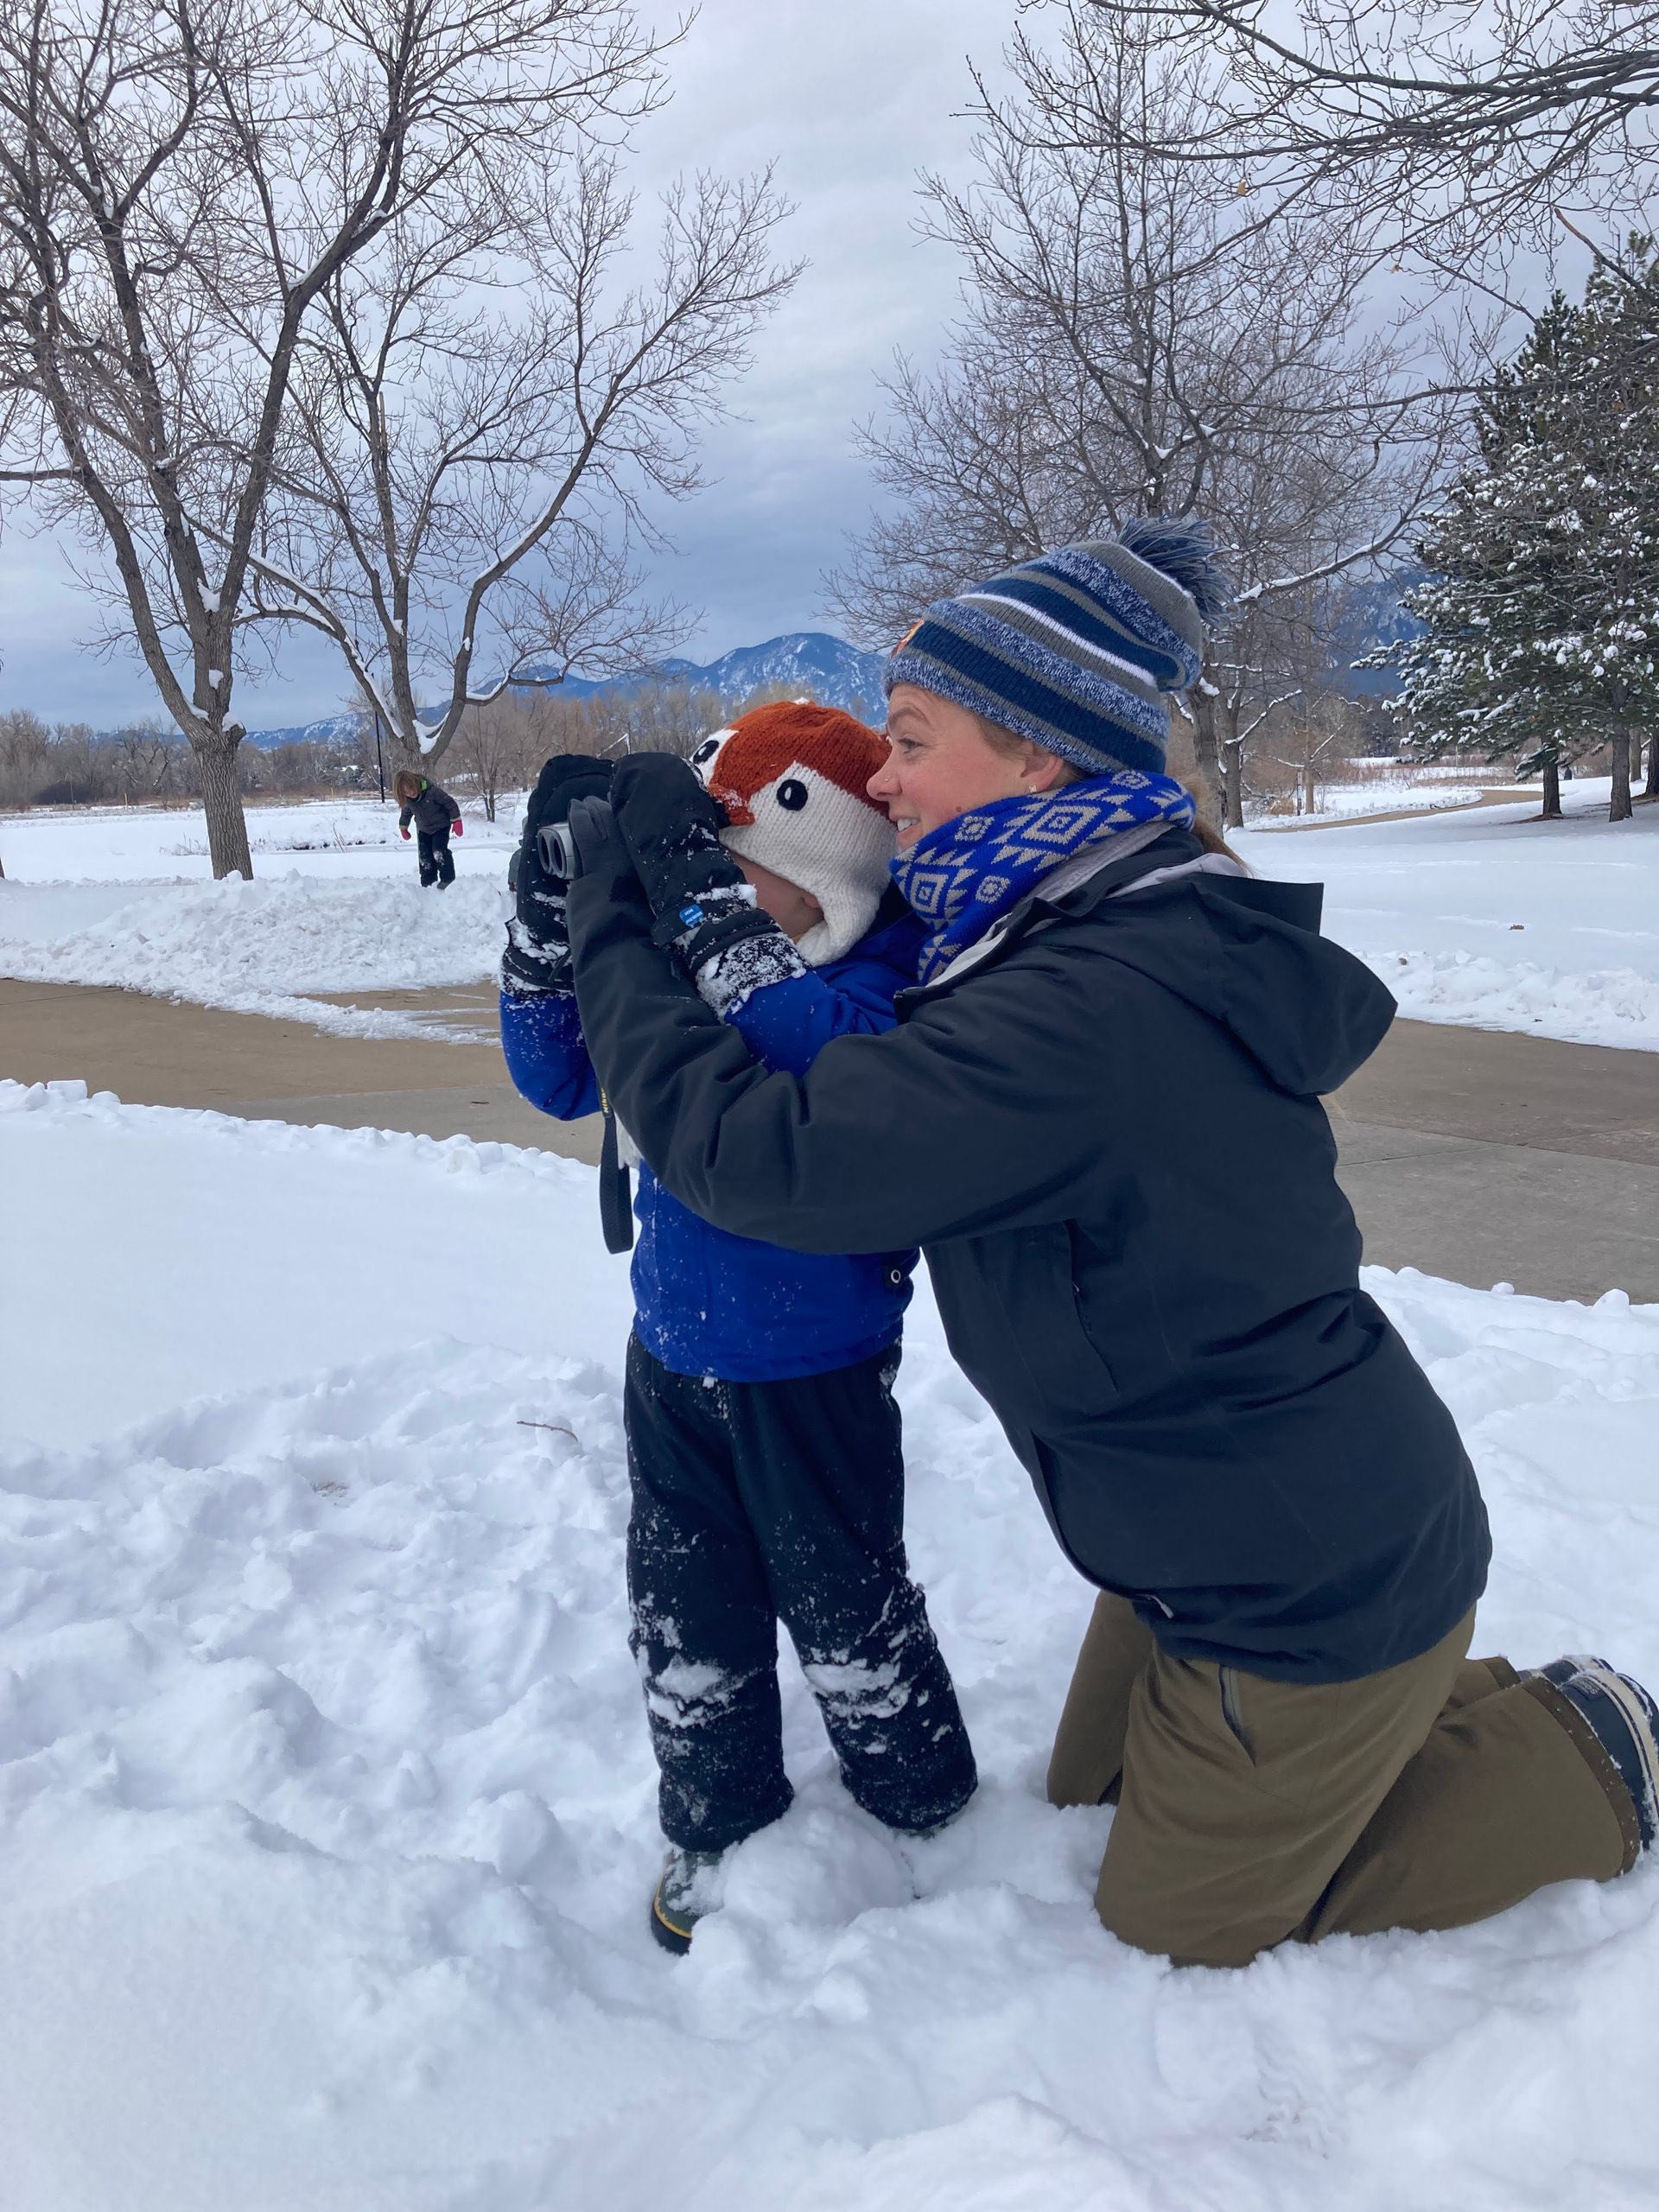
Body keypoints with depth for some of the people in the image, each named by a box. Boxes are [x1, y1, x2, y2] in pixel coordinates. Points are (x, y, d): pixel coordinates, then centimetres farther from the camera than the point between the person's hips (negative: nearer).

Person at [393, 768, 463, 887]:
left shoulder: (431, 791, -29)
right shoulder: (407, 801, -11)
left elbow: (449, 803, -20)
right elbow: (406, 813, 12)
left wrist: (456, 820, -18)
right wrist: (403, 828, 22)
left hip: (441, 826, -5)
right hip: (423, 830, 5)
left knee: (439, 851, -21)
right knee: (425, 856, 3)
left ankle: (447, 878, -7)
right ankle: (428, 883, 13)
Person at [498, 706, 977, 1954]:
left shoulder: (893, 974, -19)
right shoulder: (682, 950, -2)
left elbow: (823, 1066, -39)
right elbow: (559, 1077, -4)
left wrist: (704, 883, -41)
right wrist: (553, 891, -16)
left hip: (816, 1370, -5)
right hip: (672, 1356, 5)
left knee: (845, 1611, 14)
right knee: (686, 1616, 18)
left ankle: (926, 1811, 41)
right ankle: (718, 1823, 41)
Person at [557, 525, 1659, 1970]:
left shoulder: (1092, 1008, -34)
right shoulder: (1146, 935, -2)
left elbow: (759, 1153, -33)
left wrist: (612, 923, -20)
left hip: (1314, 1586, -9)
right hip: (1240, 1533, 9)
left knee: (1177, 1927, 14)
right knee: (1092, 1791, 26)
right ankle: (1439, 1697, 30)